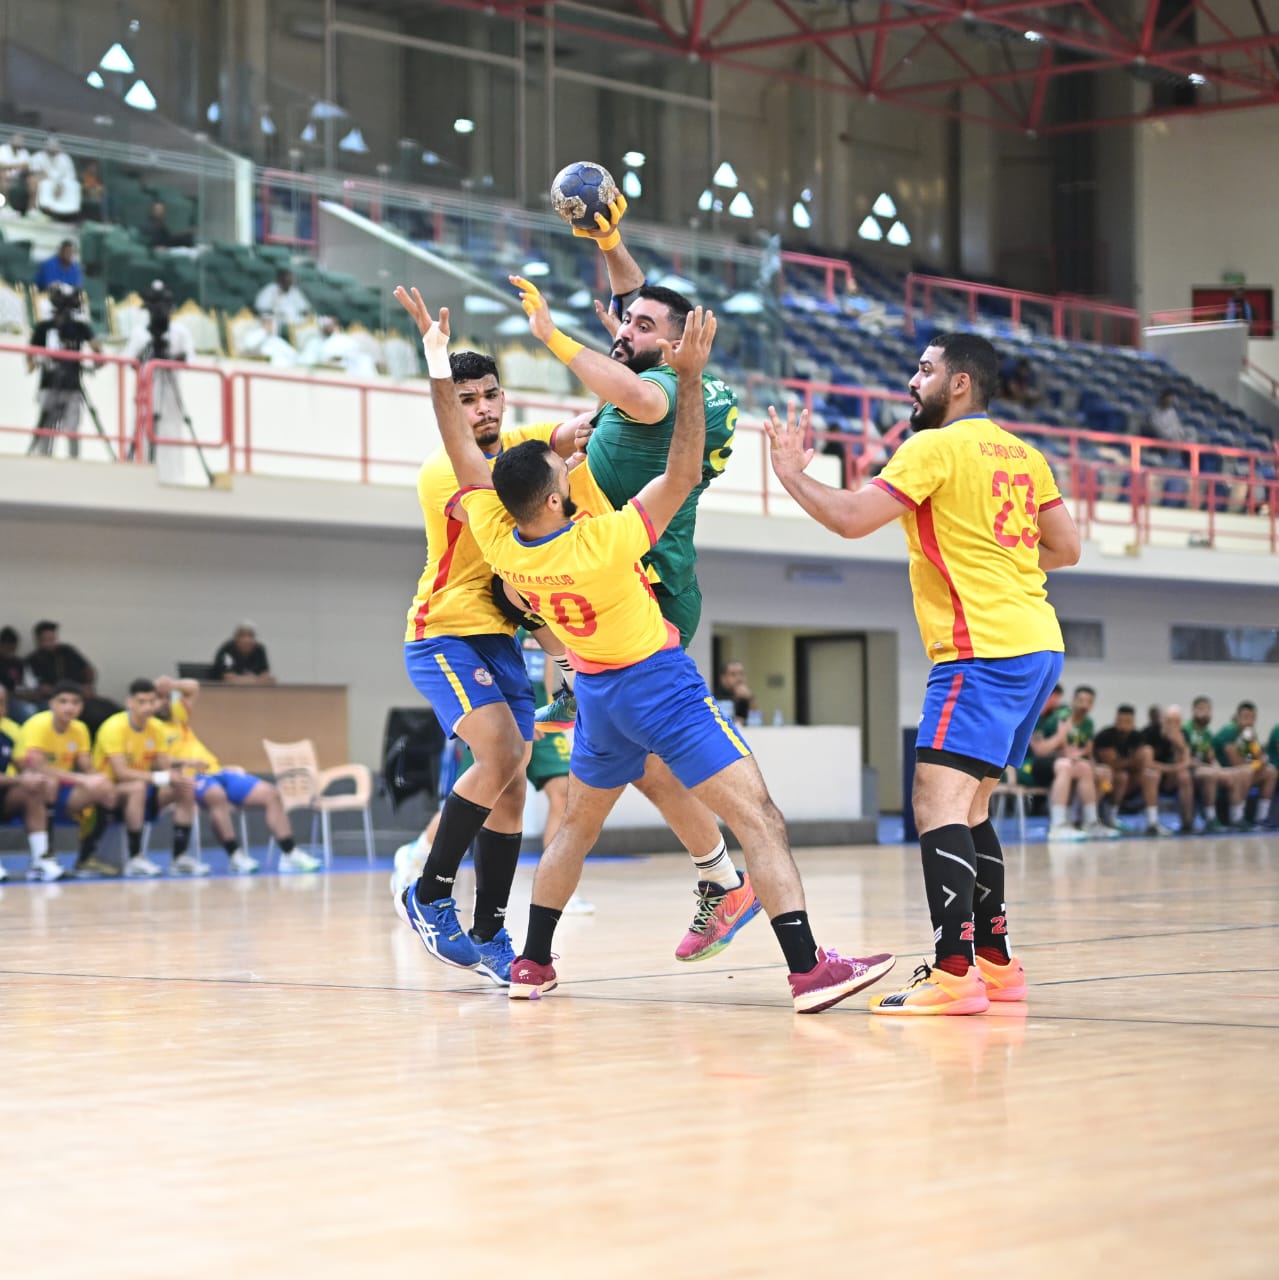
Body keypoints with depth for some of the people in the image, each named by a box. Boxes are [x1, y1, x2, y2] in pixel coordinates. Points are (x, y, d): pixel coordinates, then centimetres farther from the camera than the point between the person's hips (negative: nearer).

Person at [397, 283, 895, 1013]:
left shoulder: (498, 542, -11)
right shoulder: (602, 543, -26)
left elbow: (463, 449, -2)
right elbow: (685, 474, -23)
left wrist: (437, 357, 1)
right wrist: (690, 376, -25)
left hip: (598, 693, 7)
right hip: (662, 683, -7)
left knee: (577, 828, 25)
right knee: (760, 820, -10)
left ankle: (533, 965, 26)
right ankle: (810, 971, -20)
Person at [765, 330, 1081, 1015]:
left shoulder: (937, 447, -8)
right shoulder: (1022, 455, 16)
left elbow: (850, 518, -12)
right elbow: (1064, 548, 19)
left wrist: (791, 472, 3)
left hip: (984, 650, -9)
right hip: (1037, 646, 9)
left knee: (937, 802, -14)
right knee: (968, 806, 17)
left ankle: (954, 971, -22)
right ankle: (995, 961, 20)